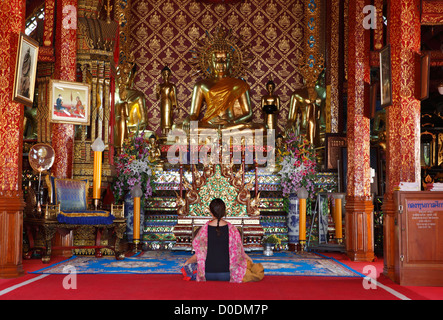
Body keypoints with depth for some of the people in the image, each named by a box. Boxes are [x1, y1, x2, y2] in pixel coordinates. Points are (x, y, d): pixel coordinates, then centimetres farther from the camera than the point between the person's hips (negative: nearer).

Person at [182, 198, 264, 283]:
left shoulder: (204, 229, -6)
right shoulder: (231, 229, -7)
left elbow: (199, 254, -1)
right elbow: (239, 252, 1)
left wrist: (187, 262, 18)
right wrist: (249, 259, 22)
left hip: (207, 275, 1)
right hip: (226, 275, -1)